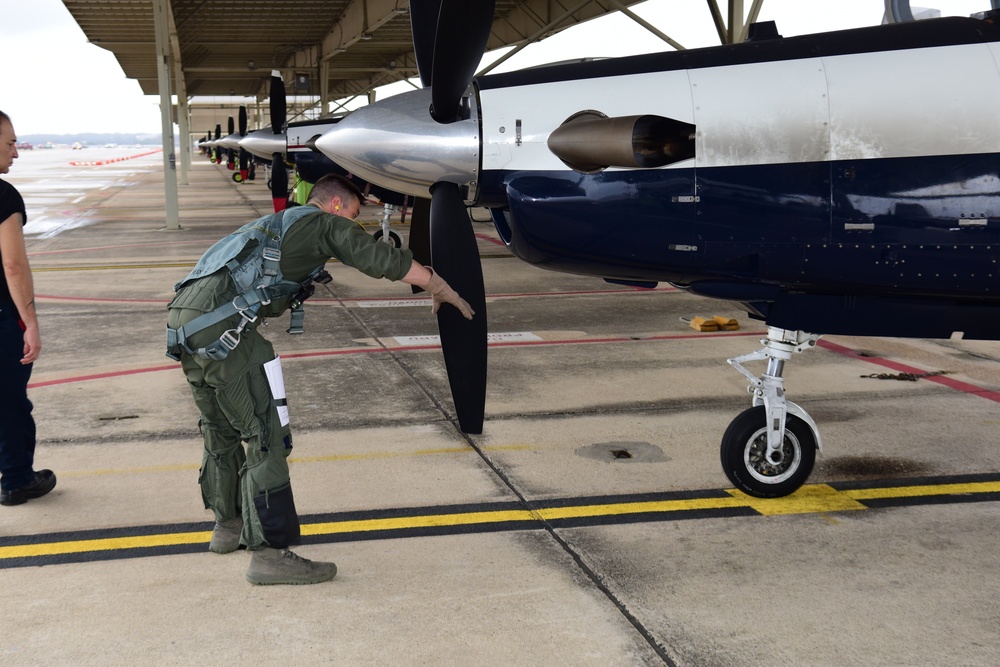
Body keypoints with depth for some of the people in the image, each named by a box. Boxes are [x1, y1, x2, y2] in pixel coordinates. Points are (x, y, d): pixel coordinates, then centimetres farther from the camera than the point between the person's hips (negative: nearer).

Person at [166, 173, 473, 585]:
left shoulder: (277, 224, 32)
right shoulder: (325, 223, 8)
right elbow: (382, 259, 4)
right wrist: (439, 288, 14)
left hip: (183, 320, 10)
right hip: (222, 326, -10)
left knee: (221, 428, 24)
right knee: (265, 433, -5)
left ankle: (228, 524, 39)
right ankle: (269, 552, -3)